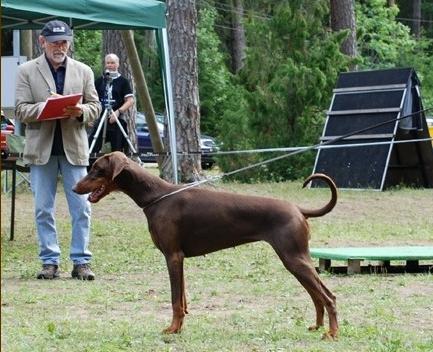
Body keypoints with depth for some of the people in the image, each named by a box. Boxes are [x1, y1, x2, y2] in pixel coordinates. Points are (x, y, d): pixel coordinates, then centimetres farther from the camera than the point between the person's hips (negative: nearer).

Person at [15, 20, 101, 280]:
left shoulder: (83, 71, 9)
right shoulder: (27, 71, 4)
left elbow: (95, 108, 9)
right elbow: (21, 110, -1)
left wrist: (81, 111, -14)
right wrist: (44, 108, -19)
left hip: (74, 148, 1)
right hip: (41, 149, -1)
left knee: (81, 208, -2)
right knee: (44, 209, 2)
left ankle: (81, 261, 3)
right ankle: (50, 262, 9)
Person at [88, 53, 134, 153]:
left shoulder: (123, 81, 2)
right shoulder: (99, 81, 12)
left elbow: (130, 101, -4)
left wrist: (118, 112, -18)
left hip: (118, 120, -3)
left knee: (117, 151, 0)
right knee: (91, 148, -6)